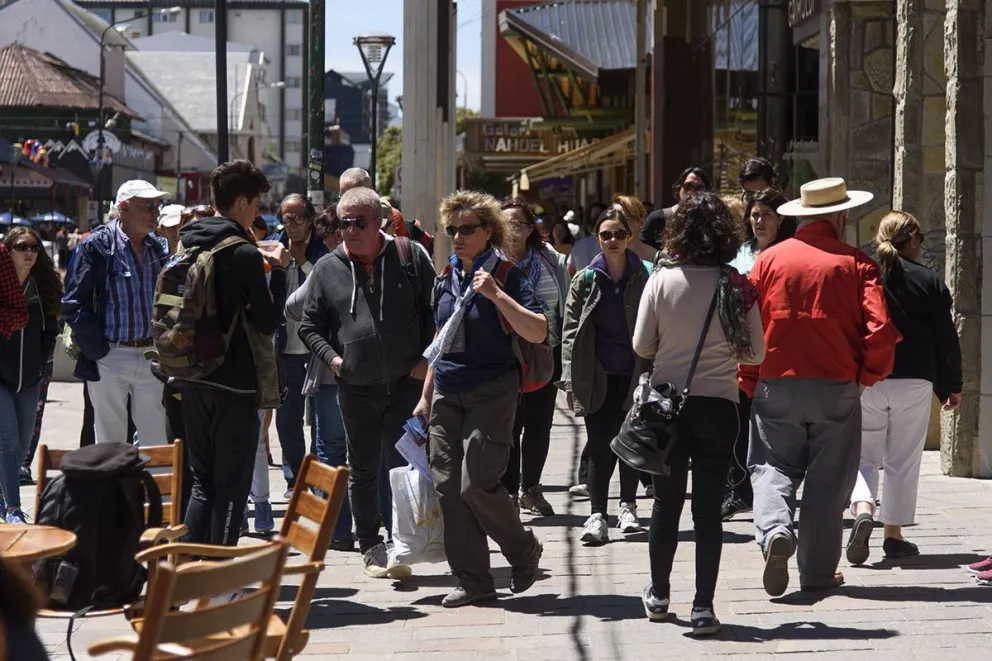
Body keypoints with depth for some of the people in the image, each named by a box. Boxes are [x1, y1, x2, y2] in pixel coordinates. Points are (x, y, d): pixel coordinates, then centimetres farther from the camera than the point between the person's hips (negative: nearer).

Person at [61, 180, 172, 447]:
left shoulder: (159, 247, 8)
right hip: (110, 357, -4)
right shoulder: (96, 246, -7)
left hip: (150, 355, 4)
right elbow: (73, 305, -9)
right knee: (110, 443, 5)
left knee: (158, 443, 5)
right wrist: (98, 350, -13)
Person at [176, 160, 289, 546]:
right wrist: (278, 272, 0)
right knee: (231, 485, 1)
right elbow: (268, 321, -12)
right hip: (234, 383, -7)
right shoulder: (245, 255, -14)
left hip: (193, 380, 7)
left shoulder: (189, 245, 8)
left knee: (203, 480, 15)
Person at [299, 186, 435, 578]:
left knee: (403, 465, -5)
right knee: (363, 471, 11)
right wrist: (332, 359, -3)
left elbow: (436, 310, 5)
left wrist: (428, 359, -4)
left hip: (407, 383, -2)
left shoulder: (410, 257, 1)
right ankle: (370, 546, 23)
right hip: (355, 388, 2)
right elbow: (309, 326, 11)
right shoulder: (327, 269, 4)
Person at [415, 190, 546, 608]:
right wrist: (426, 395, 19)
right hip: (447, 394, 6)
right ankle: (472, 579, 9)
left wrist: (496, 295, -25)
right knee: (447, 484, 1)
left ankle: (524, 550, 13)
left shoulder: (506, 276, -6)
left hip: (491, 393, -6)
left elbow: (538, 332, -18)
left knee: (477, 483, -14)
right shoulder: (447, 279, 12)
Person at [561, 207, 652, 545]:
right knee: (599, 447, -3)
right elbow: (570, 331, 4)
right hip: (598, 377, 0)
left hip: (634, 374, 0)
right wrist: (570, 380, -2)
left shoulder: (645, 277, -1)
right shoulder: (585, 280, 4)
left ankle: (627, 506, 25)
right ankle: (597, 514, 0)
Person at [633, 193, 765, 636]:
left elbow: (641, 345, -2)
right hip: (718, 404, -1)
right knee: (708, 508, 1)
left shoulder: (661, 281, -7)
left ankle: (659, 595, 27)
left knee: (666, 502, 14)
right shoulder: (738, 287, -7)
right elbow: (755, 353, -1)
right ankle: (703, 607, -2)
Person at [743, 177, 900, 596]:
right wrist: (869, 375, 5)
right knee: (828, 480, 9)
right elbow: (880, 329, -11)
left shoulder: (769, 259, 2)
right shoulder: (856, 264, -3)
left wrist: (750, 383, 12)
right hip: (837, 389, -1)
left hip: (776, 386, 1)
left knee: (773, 467, 11)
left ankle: (774, 529, -17)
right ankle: (818, 571, 14)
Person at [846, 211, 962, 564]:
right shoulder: (929, 282, 0)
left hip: (865, 382, 0)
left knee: (863, 455, 9)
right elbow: (946, 338, 3)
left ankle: (863, 511, -17)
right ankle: (894, 534, 12)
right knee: (903, 461, 9)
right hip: (914, 380, 0)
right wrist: (952, 386, 12)